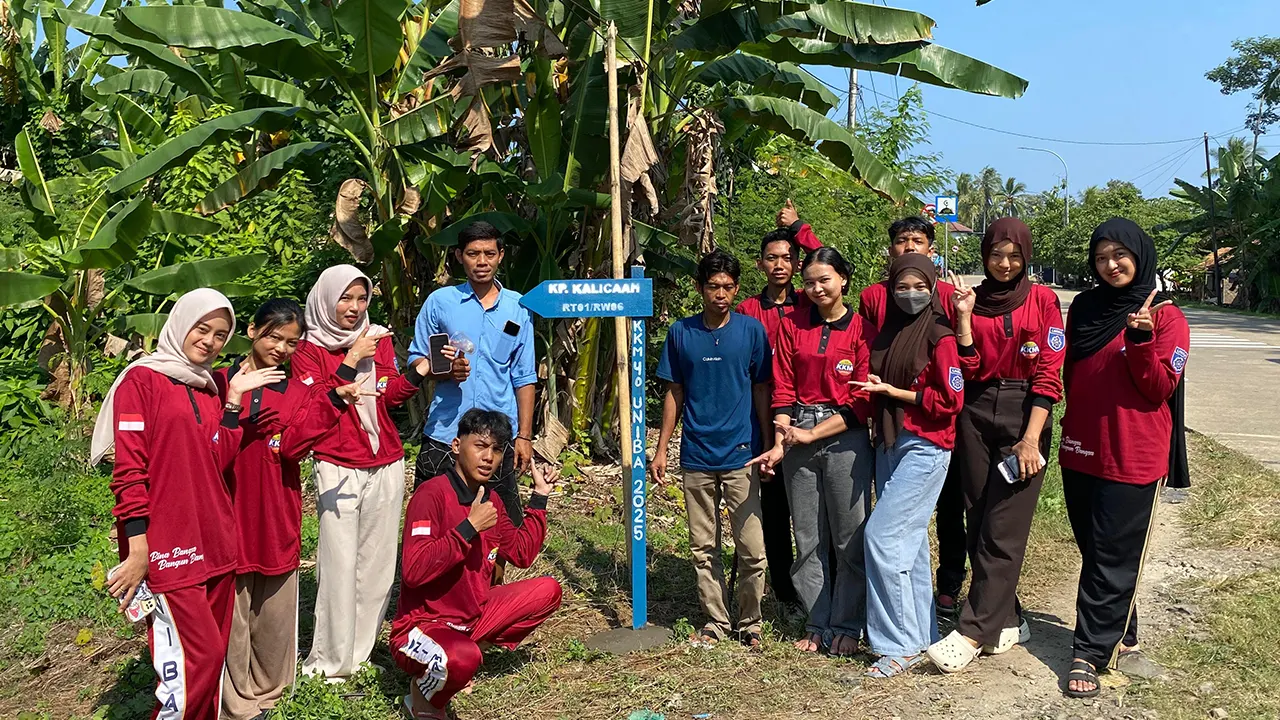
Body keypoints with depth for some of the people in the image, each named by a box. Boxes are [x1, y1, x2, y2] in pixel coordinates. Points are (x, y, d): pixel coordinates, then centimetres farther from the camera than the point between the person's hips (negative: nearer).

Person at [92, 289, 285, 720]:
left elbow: (219, 461, 5)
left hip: (215, 541, 7)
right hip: (166, 548, -7)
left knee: (213, 654, 11)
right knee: (198, 657, -8)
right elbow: (129, 470, -10)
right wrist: (138, 549, -15)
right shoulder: (142, 379, -4)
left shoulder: (211, 389, 16)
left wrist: (234, 398, 1)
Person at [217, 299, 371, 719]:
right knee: (232, 611, 5)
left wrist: (334, 400, -19)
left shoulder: (300, 394, 8)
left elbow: (293, 446, -10)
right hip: (230, 514, -2)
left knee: (275, 610, 12)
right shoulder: (221, 382, 0)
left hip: (277, 520, 2)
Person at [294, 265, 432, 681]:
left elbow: (389, 396, 5)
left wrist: (421, 368, -9)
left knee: (378, 558, 6)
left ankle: (362, 649, 18)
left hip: (387, 464, 4)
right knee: (340, 562, -5)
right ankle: (331, 660, 6)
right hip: (337, 467, -4)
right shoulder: (309, 348, 1)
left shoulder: (379, 339, 12)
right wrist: (351, 361, -16)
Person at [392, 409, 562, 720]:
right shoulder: (432, 494, -20)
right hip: (421, 624, -8)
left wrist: (540, 496, 8)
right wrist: (470, 527, -29)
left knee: (547, 591, -1)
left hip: (473, 615, 8)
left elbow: (522, 554, 12)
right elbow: (413, 571, -29)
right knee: (462, 659, -39)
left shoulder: (491, 499, 4)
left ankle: (471, 648, 5)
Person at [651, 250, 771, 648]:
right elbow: (674, 393, 9)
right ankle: (715, 622, 24)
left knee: (751, 548, -2)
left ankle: (750, 623, 18)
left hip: (741, 455, -2)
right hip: (697, 456, 2)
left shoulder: (751, 330, 0)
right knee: (703, 548, 10)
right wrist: (661, 449, 6)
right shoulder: (680, 332, 4)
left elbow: (761, 390, 4)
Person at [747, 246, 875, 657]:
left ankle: (846, 626, 17)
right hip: (798, 439, 3)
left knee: (849, 538, 3)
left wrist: (813, 434, -10)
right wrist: (782, 441, -7)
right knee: (808, 539, 9)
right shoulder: (793, 325, 7)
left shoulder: (860, 328, -2)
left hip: (845, 438, -3)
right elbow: (783, 388, 4)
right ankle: (817, 625, 22)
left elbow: (863, 399, -6)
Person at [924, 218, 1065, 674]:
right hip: (976, 416, 4)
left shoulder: (1042, 300, 1)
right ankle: (1007, 622, 19)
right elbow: (968, 369, 2)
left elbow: (1048, 374, -6)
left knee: (1003, 528, -8)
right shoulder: (973, 300, 10)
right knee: (979, 523, 5)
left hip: (1024, 417, -4)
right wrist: (964, 316, -8)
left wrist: (1031, 439, -14)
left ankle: (972, 633, -6)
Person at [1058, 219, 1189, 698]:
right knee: (1096, 552, 13)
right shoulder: (1084, 308, 8)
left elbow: (1160, 389, -10)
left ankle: (1089, 652, 6)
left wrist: (1141, 339, -23)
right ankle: (1121, 637, 29)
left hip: (1132, 458, -5)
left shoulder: (1165, 317, -5)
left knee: (1111, 558, -1)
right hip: (1081, 451, 5)